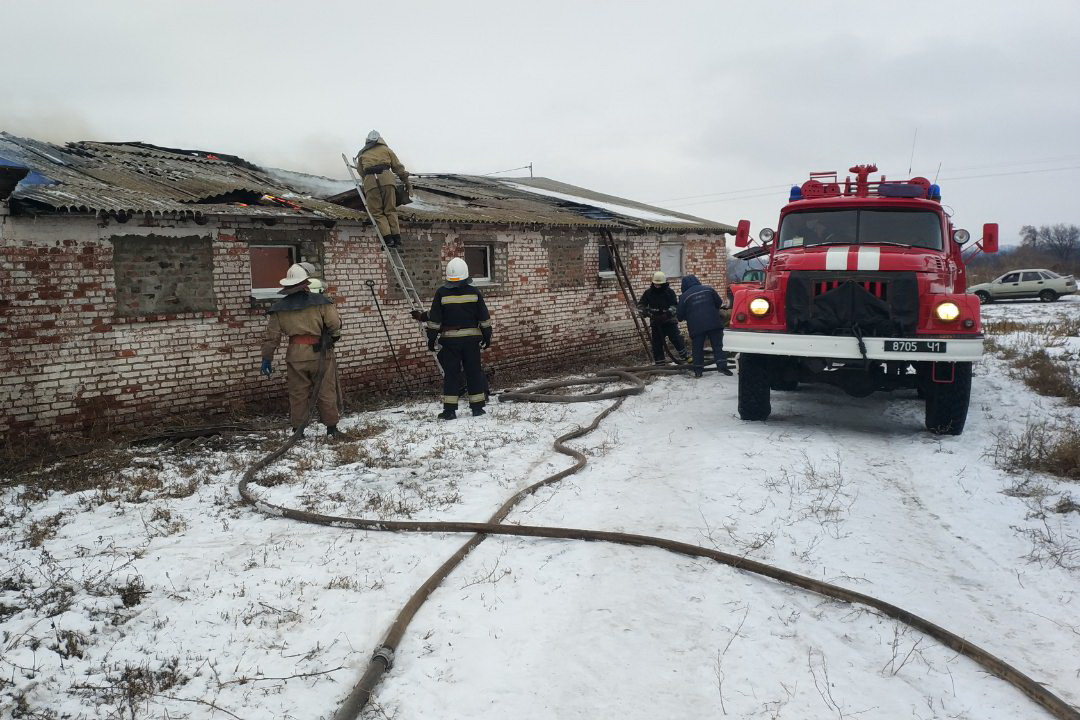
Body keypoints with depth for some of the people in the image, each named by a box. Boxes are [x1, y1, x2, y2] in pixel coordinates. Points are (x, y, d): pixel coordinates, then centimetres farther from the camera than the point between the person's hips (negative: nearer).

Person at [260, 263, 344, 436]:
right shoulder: (320, 302, -4)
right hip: (320, 352, -2)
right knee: (326, 392, 7)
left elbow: (271, 336, 5)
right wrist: (333, 336, 14)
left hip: (296, 355, 2)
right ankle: (331, 427, 12)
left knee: (298, 394, 10)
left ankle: (297, 429, 15)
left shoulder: (279, 308, 4)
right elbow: (335, 323, -8)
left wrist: (267, 358, 12)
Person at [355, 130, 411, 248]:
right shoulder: (386, 149, 24)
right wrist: (407, 182, 23)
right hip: (386, 178, 0)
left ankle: (387, 237, -15)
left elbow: (360, 172, 28)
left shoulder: (362, 154, 28)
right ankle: (396, 237, -7)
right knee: (390, 210, 5)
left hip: (370, 180, 0)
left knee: (377, 212, 1)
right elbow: (398, 167, 20)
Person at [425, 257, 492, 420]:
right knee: (474, 372, 9)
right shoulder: (474, 292, 1)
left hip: (449, 339, -1)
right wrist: (487, 336, 14)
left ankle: (449, 409, 1)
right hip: (471, 338, 1)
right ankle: (477, 406, 12)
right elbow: (484, 317, 5)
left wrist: (431, 339, 5)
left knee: (451, 373, 3)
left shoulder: (441, 293, -4)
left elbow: (434, 319, -2)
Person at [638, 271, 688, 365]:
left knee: (677, 340, -5)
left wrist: (668, 313, -26)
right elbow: (640, 305, 4)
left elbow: (675, 305, -9)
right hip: (655, 322, 2)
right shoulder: (648, 292, -3)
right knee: (657, 343, 4)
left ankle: (685, 357, 7)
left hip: (669, 320, -2)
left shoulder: (669, 291, -7)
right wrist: (646, 312, -16)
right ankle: (659, 363, 13)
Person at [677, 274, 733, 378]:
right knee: (718, 345, 7)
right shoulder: (708, 289, 6)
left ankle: (698, 370, 6)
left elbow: (680, 315, 2)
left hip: (696, 327, -2)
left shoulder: (684, 296, -1)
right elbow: (719, 303, 14)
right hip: (713, 323, 2)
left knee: (697, 348, 7)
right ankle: (722, 365, -2)